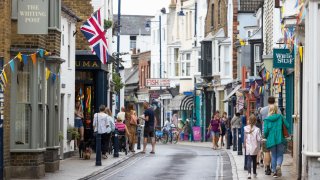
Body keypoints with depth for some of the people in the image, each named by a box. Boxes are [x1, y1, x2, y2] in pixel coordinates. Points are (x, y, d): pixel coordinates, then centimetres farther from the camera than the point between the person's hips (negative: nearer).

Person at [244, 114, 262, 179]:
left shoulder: (245, 128, -6)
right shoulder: (257, 129, -13)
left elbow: (244, 138, 0)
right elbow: (259, 139, -12)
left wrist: (244, 144, 12)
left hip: (248, 147, 0)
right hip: (255, 147, 0)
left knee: (249, 160, -1)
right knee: (254, 160, 16)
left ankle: (249, 173, -18)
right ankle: (254, 173, 28)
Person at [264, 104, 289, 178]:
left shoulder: (267, 119, -2)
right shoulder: (280, 117, -1)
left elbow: (265, 131, -7)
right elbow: (287, 126, -5)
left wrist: (266, 137, 13)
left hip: (271, 140, 1)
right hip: (280, 139, -1)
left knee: (273, 155, 13)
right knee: (280, 155, 9)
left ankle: (274, 171, 11)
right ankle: (278, 165, -20)